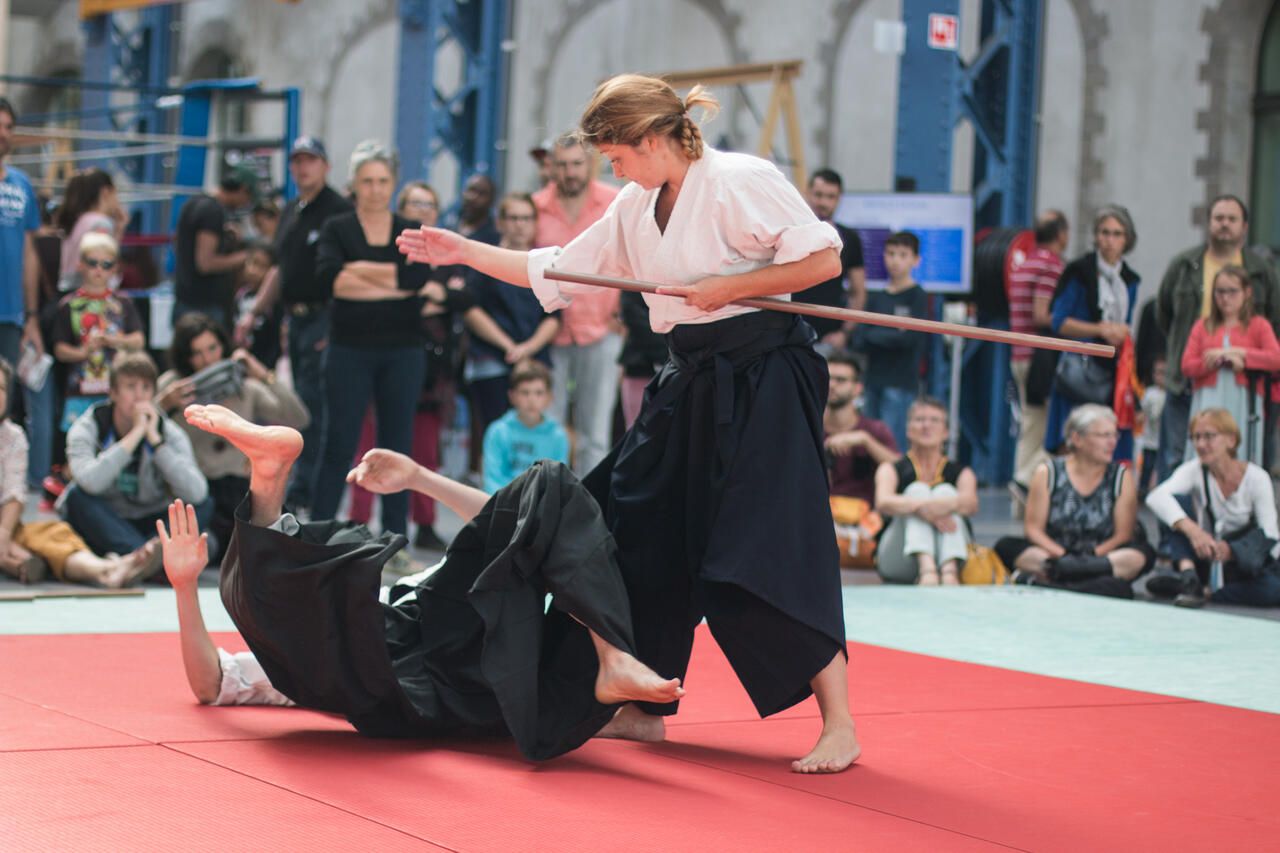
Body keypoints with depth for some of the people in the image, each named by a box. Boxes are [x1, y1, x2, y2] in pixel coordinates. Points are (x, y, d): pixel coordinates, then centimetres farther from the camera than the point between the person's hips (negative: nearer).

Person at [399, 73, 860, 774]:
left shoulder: (741, 182, -13)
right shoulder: (636, 208, 12)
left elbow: (822, 258, -16)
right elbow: (555, 274, 18)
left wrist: (728, 287, -17)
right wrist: (463, 252, 13)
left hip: (763, 387, -9)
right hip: (690, 387, 9)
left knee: (770, 558, -13)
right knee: (643, 540, 11)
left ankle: (838, 727, -4)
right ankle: (643, 709, 27)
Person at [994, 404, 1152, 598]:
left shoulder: (1121, 477, 5)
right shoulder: (1047, 473, 2)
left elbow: (1123, 535, -1)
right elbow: (1033, 528, -3)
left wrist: (1094, 554, -20)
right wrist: (1060, 554, -21)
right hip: (1051, 553, -1)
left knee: (1143, 555, -31)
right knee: (1006, 547, -24)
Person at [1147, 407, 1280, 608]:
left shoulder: (1257, 478, -10)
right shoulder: (1194, 470, -8)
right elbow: (1156, 497, -28)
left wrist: (1229, 550, -36)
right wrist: (1192, 530, -44)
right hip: (1203, 555, 1)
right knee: (1178, 501, -19)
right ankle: (1188, 578, -35)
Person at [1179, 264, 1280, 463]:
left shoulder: (1258, 325, 10)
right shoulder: (1202, 326, 15)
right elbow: (1187, 366, 3)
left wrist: (1236, 352, -9)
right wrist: (1225, 361, -10)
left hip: (1243, 402, -1)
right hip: (1208, 403, 1)